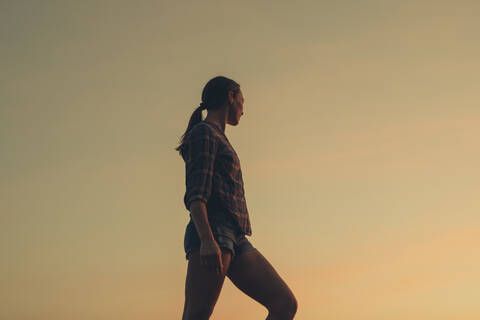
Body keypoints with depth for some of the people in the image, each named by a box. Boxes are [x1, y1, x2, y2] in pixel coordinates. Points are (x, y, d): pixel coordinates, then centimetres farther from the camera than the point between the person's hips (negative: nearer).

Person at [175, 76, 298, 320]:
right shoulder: (204, 132, 2)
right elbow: (195, 192, -12)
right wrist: (207, 240, -25)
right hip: (212, 233, -9)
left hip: (235, 239, 9)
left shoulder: (217, 139, 29)